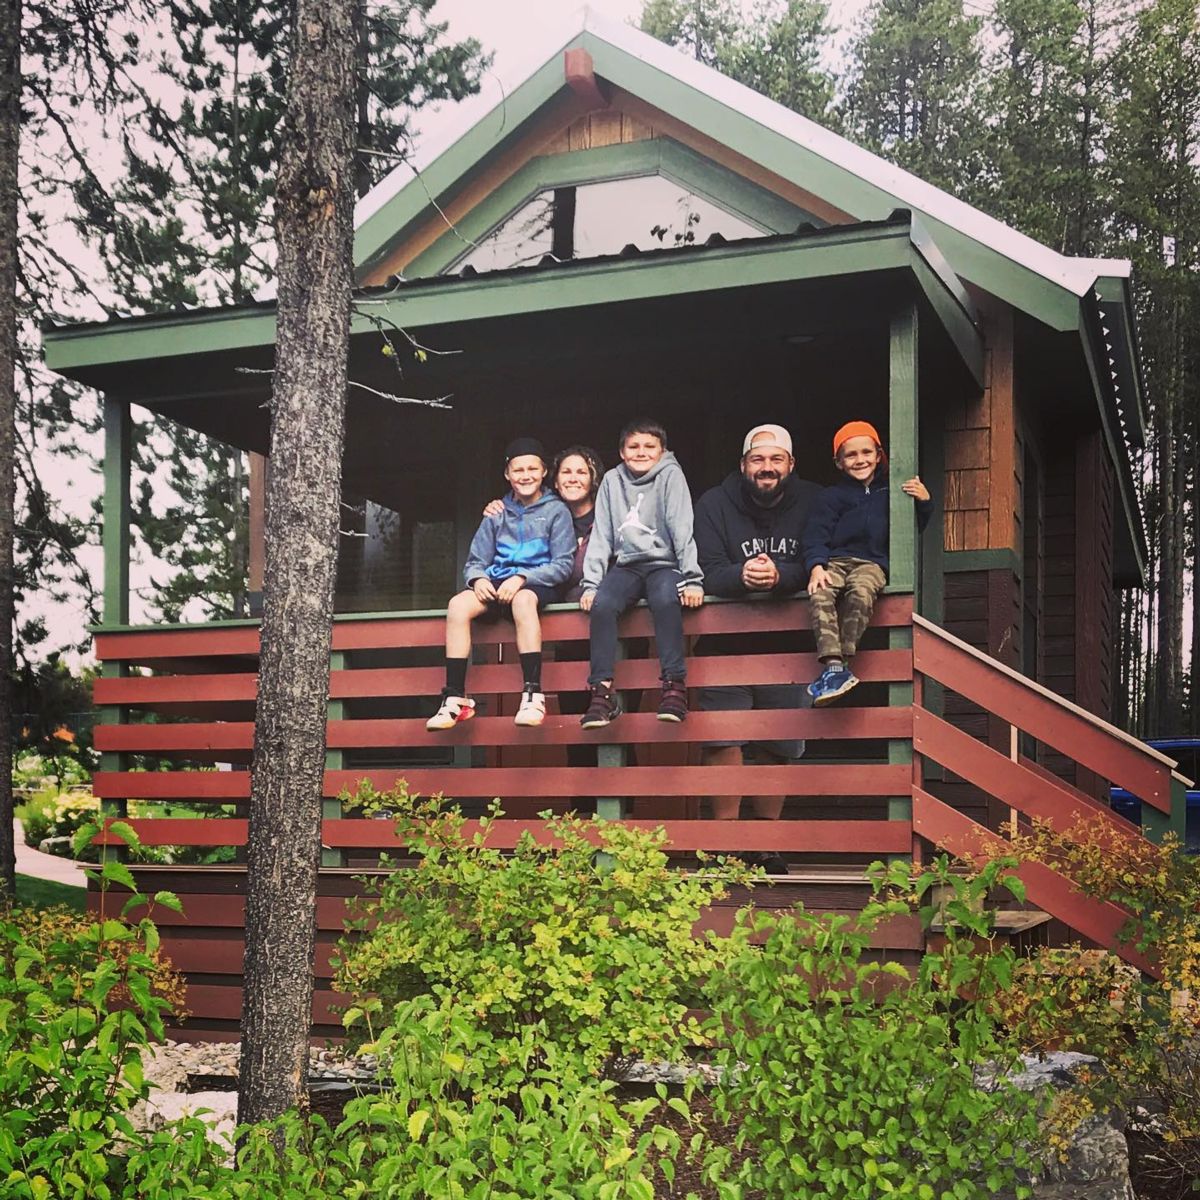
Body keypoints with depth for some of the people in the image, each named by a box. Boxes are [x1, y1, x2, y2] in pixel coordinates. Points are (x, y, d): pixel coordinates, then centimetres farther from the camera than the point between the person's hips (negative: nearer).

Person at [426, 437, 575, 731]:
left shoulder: (556, 511, 6)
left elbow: (562, 565, -2)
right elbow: (475, 561, 15)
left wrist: (522, 578, -17)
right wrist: (478, 578, -10)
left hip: (537, 585, -3)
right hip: (496, 584, 4)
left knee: (523, 600, -40)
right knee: (458, 604, -29)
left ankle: (533, 695, -43)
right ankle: (455, 698, -32)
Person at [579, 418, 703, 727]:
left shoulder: (670, 475, -1)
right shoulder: (612, 480, 9)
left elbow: (682, 528, -7)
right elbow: (601, 536, 7)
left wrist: (692, 579, -15)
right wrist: (590, 583, -3)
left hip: (663, 563, -3)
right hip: (626, 566, 3)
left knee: (665, 600, -35)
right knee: (602, 605, -27)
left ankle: (674, 684, -29)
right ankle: (602, 691, -26)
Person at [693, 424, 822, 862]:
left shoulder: (813, 502, 1)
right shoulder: (714, 504, -1)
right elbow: (706, 571, -13)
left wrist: (779, 576, -31)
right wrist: (742, 576, -34)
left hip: (787, 644, 2)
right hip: (725, 642, -2)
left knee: (779, 747, 7)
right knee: (723, 739, -15)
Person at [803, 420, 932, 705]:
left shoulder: (890, 492, 17)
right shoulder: (831, 497, 16)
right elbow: (816, 535, 6)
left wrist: (923, 501, -5)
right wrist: (816, 566, -13)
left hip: (872, 563, -1)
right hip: (836, 561, 1)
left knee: (860, 589, -37)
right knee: (820, 594, -34)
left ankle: (844, 663, -38)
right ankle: (833, 665, -45)